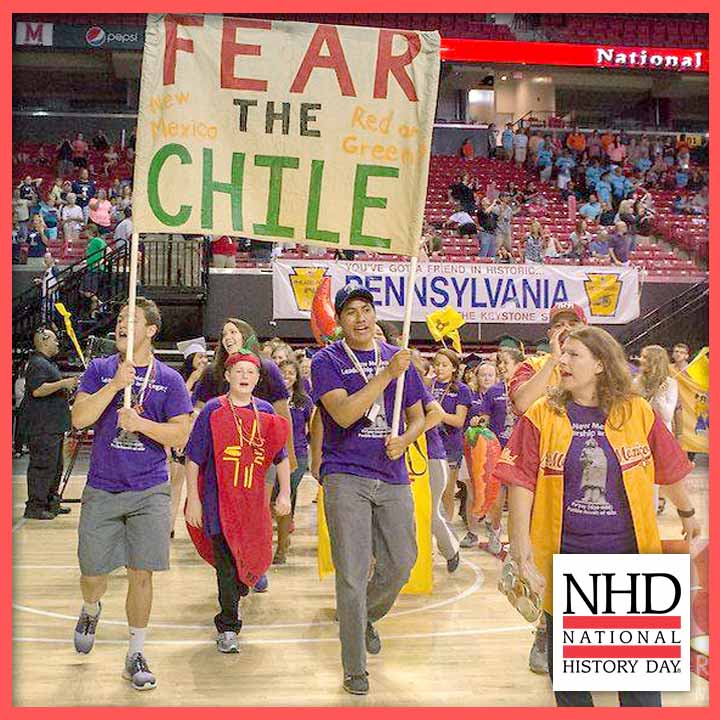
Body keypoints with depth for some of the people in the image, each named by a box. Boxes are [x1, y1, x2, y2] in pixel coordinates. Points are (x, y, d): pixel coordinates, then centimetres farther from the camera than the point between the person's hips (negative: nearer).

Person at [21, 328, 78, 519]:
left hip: (54, 425, 11)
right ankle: (34, 507, -8)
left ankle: (51, 502, 24)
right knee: (43, 465, -10)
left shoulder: (48, 364, 23)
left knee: (55, 466, 16)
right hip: (42, 426, -11)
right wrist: (63, 383, -24)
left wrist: (67, 389, 23)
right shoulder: (37, 363, -12)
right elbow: (37, 390, -25)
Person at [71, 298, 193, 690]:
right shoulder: (99, 370, 4)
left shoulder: (169, 379, 2)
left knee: (141, 574, 0)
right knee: (92, 572, 8)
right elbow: (80, 418, -8)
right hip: (101, 490, 1)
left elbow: (180, 435, -4)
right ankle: (90, 611, 44)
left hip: (149, 492, -1)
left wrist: (140, 423, -17)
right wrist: (117, 384, -17)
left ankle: (136, 655, 16)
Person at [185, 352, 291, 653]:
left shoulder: (265, 411, 6)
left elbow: (281, 456, 13)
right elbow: (193, 458, -2)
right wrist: (193, 499, -5)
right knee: (226, 561, -5)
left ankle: (234, 592, 45)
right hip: (219, 498, -4)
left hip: (253, 498, 4)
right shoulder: (213, 410, -4)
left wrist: (284, 494, 6)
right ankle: (228, 628, 8)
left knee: (253, 555, 12)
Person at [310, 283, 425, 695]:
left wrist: (404, 440, -6)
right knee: (352, 575, -2)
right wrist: (387, 374, -21)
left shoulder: (397, 358, 11)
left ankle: (365, 617, 40)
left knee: (401, 564, 9)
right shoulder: (327, 361, -1)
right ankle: (355, 669, 10)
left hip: (392, 478, 4)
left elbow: (418, 417, 16)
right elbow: (343, 414, -17)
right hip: (346, 477, -4)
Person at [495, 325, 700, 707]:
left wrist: (687, 512, 24)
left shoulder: (638, 412, -1)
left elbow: (669, 469, 13)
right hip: (565, 551, 0)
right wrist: (521, 540, -12)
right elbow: (521, 481, -7)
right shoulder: (542, 415, -3)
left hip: (629, 549, 0)